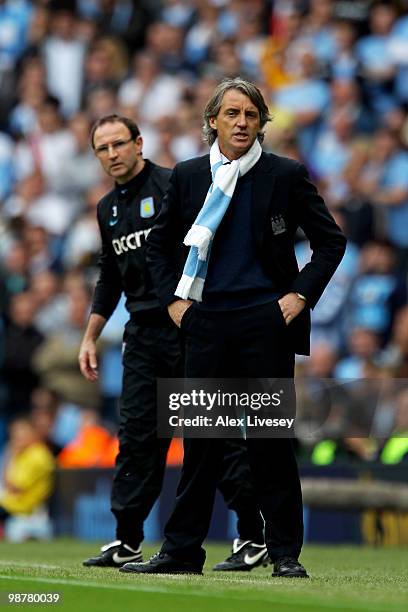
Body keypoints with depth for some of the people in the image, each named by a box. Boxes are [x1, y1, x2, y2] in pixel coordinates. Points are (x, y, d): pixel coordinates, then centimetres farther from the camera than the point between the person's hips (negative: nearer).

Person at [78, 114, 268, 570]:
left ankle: (253, 537, -1)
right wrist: (90, 337, 22)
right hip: (142, 332, 7)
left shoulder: (173, 186, -7)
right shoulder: (108, 209, 16)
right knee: (136, 435, 5)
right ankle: (126, 541, 10)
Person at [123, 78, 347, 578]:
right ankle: (182, 550, 9)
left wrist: (300, 295, -4)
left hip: (265, 321, -2)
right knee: (200, 438, 5)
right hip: (207, 320, 3)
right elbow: (159, 244, 19)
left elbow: (330, 241, 5)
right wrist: (172, 298, 8)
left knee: (270, 438, 0)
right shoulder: (188, 176, 8)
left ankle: (285, 553, 6)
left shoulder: (285, 175, 0)